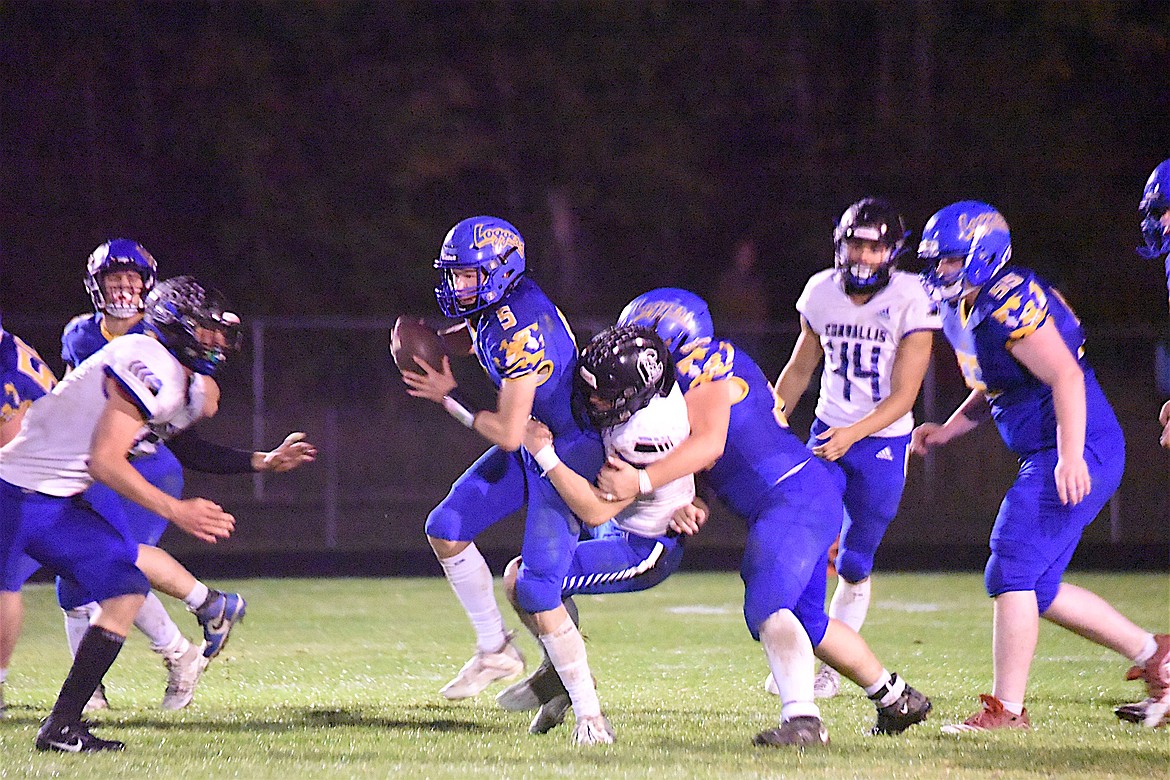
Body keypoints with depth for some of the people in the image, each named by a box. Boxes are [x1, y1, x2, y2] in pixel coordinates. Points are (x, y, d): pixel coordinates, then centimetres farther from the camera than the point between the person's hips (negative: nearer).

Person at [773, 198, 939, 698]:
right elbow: (800, 369, 15)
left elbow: (903, 395, -15)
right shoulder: (821, 292, 0)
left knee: (855, 564, 3)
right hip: (828, 431, 3)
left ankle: (832, 666, 17)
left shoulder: (911, 301, -14)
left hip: (883, 441, -3)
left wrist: (853, 433, -27)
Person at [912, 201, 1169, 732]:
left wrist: (1070, 458, -29)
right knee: (1039, 591, 11)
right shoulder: (963, 314, 14)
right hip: (1046, 455, 10)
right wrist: (947, 431, 16)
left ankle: (1006, 709, -7)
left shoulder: (1010, 306, -18)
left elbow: (1066, 377, -24)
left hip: (1078, 451, -10)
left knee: (1011, 575, -11)